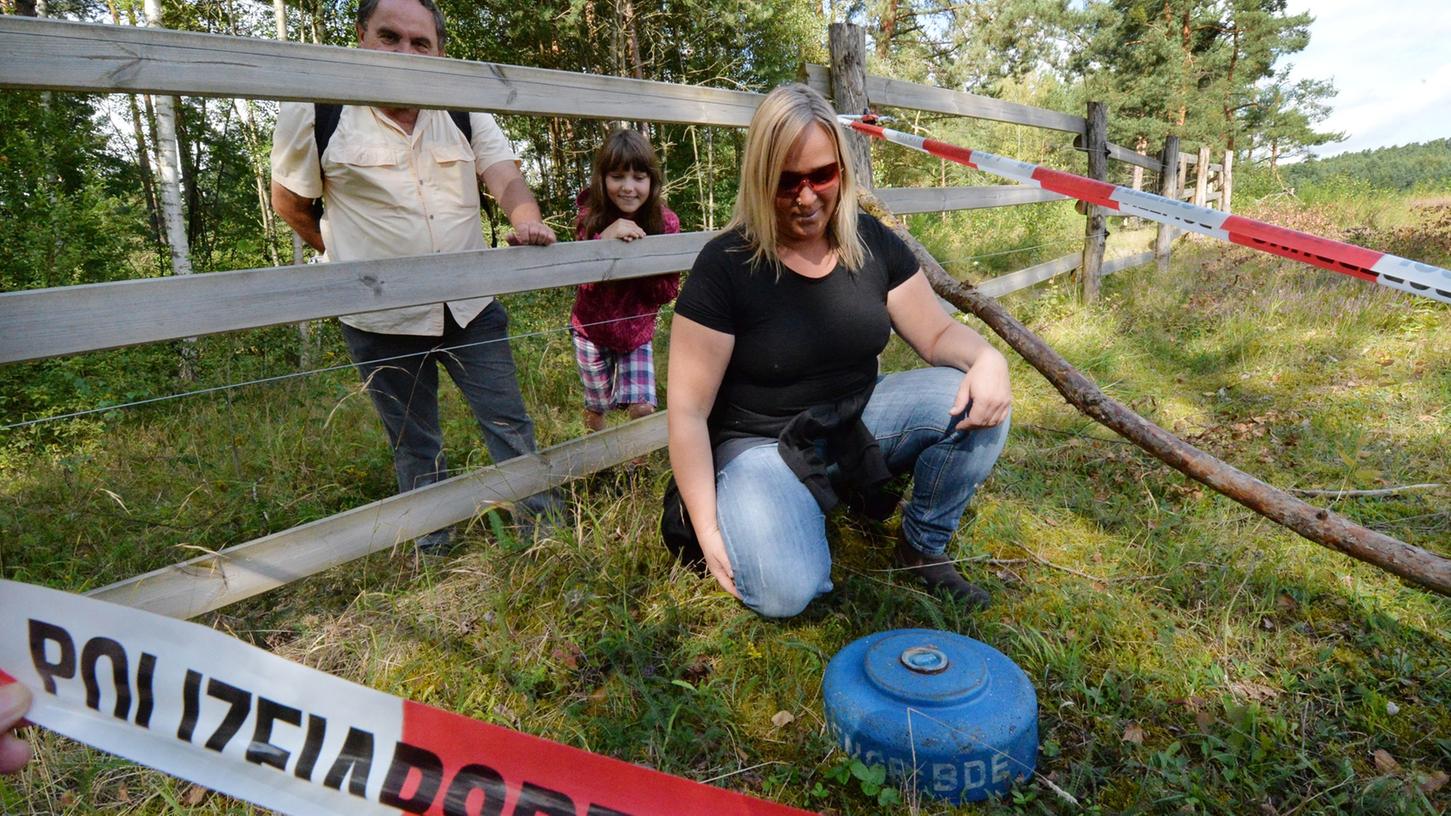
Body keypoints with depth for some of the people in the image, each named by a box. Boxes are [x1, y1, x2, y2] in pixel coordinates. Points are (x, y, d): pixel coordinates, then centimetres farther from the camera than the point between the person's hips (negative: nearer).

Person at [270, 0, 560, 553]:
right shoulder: (316, 113, -7)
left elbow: (506, 179, -10)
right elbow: (288, 202, 4)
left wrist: (527, 220, -31)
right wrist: (352, 256, 8)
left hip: (471, 305, 2)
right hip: (383, 319, -2)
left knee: (510, 424, 9)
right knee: (414, 446, 12)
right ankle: (433, 553, 29)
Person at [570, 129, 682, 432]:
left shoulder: (666, 223, -15)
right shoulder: (590, 218, -17)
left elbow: (668, 292, -12)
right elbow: (584, 283, -27)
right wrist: (605, 239, -42)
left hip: (637, 331, 0)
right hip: (593, 331, 0)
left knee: (643, 408, -9)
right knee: (597, 408, 14)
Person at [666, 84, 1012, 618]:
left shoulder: (872, 243, -3)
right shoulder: (725, 265, -17)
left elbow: (936, 334, 3)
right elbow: (688, 409, -16)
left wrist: (986, 356, -22)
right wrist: (707, 529, -17)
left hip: (858, 423, 5)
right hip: (761, 444, -4)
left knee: (977, 403, -19)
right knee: (784, 592, -27)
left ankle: (923, 546, 5)